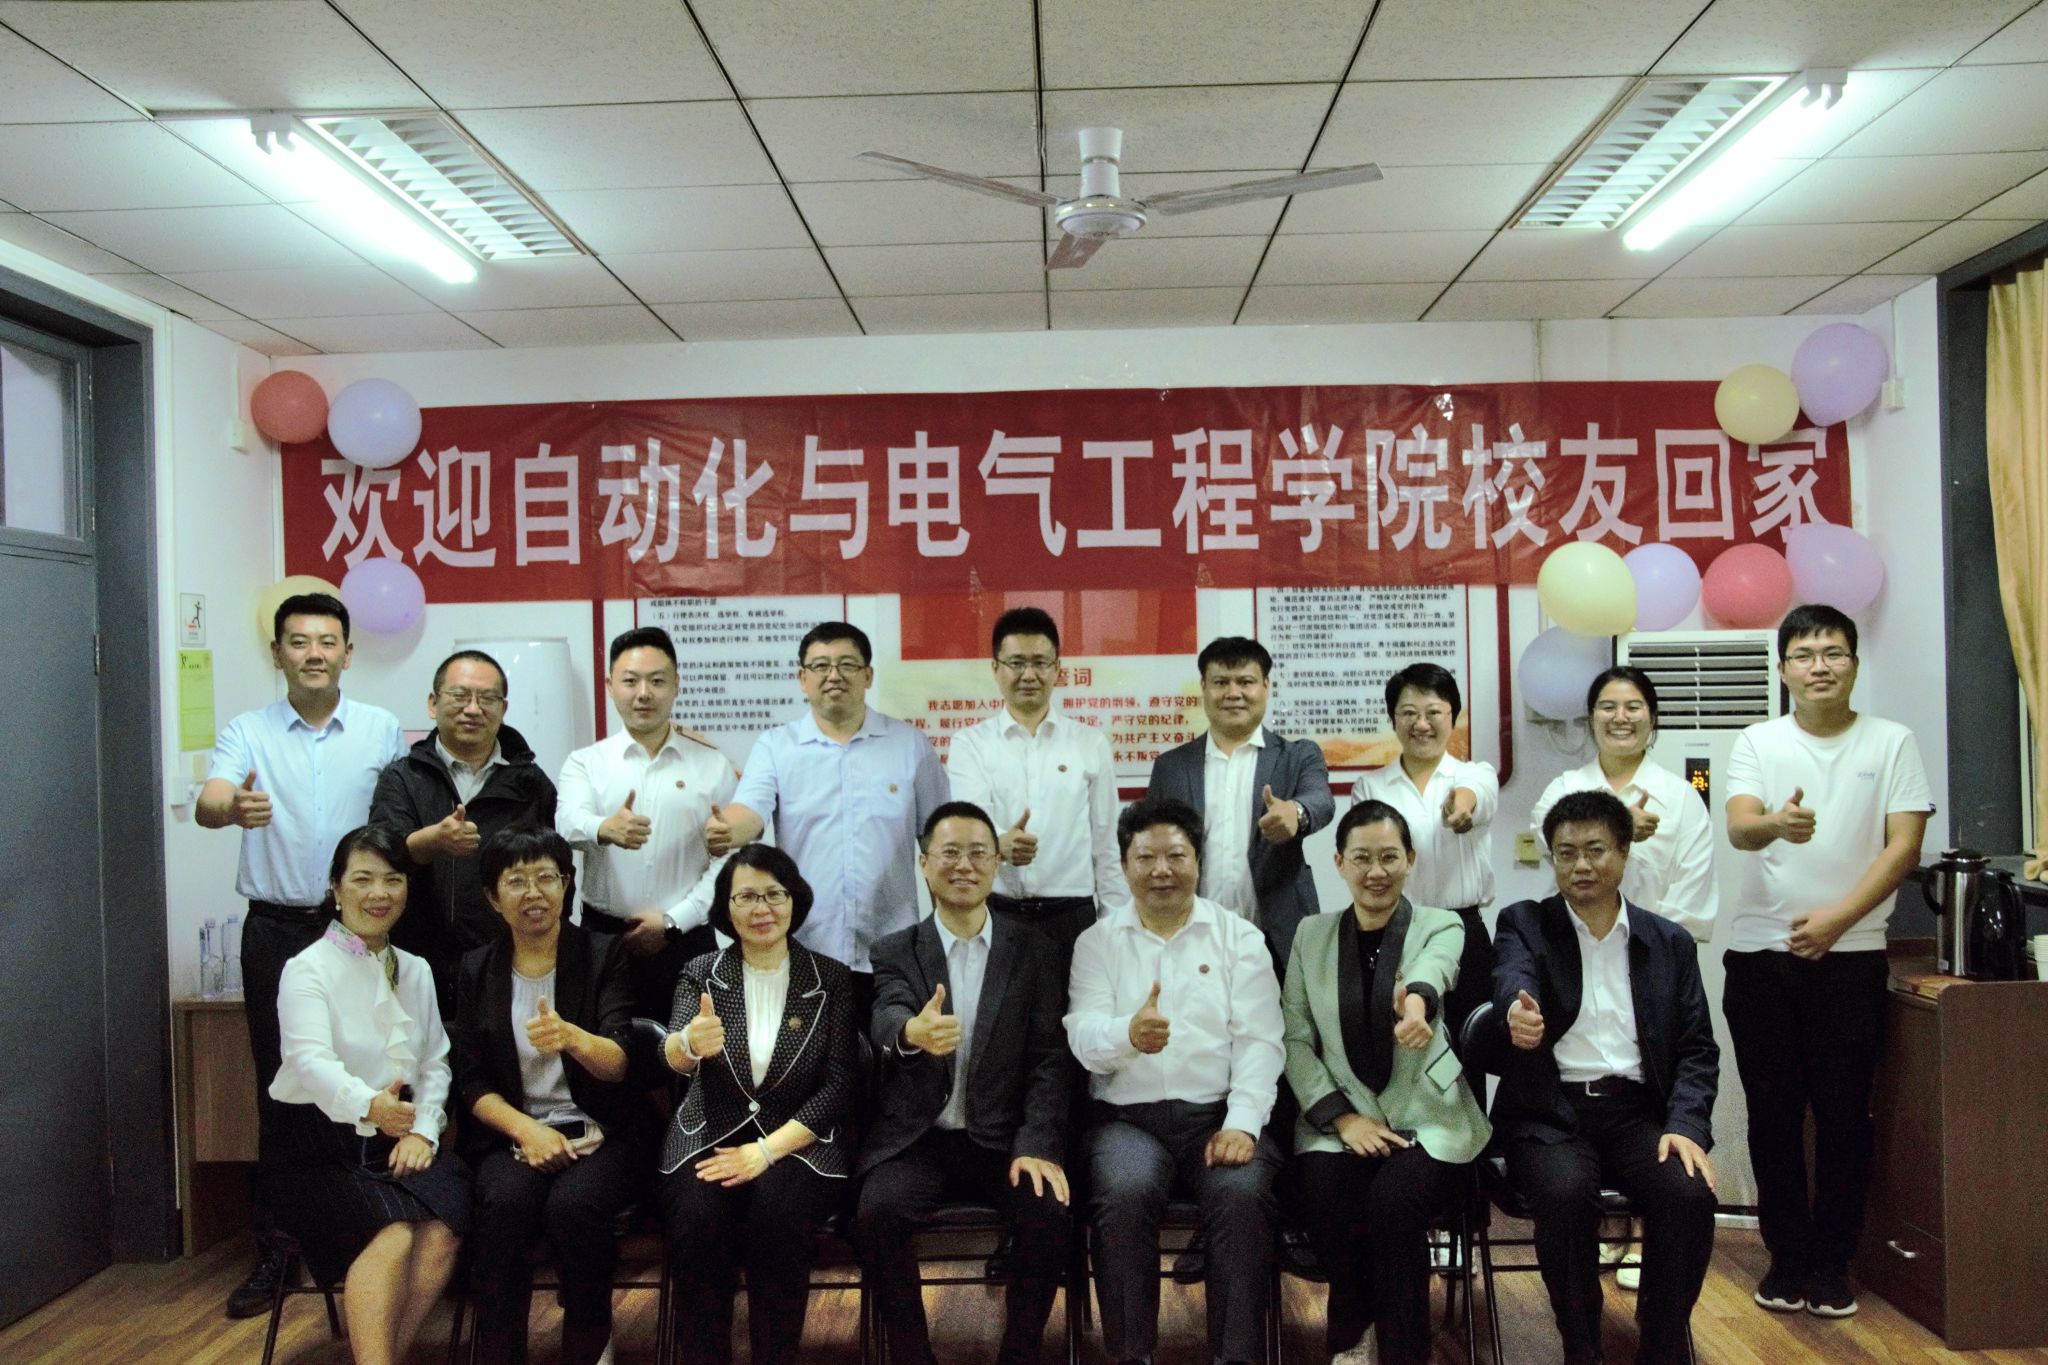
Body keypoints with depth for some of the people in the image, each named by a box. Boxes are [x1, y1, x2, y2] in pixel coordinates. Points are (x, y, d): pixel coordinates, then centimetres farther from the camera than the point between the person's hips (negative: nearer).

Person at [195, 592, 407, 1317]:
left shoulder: (382, 730, 3)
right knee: (279, 1091, 7)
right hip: (276, 930, 0)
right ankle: (275, 1249, 18)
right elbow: (207, 801, -16)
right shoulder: (248, 731, 2)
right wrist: (233, 807, -39)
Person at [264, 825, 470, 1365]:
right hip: (320, 1143, -4)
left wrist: (423, 1128, -9)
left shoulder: (416, 971, 14)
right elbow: (311, 1061, -22)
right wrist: (369, 1106, -42)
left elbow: (436, 1062, 11)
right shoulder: (307, 969, -5)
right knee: (396, 1232, -30)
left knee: (444, 1228, -25)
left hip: (398, 1139, 4)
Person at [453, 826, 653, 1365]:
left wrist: (572, 1038, -31)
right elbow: (472, 1082, 5)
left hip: (603, 1133, -1)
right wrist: (526, 1130, -14)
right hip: (513, 1133, 2)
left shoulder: (605, 953, 3)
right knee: (505, 1202, -31)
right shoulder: (476, 969, 10)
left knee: (572, 1205, -31)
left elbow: (619, 1063, -8)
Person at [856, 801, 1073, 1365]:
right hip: (915, 1138, 0)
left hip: (1002, 1138, 0)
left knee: (1050, 1215, -25)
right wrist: (911, 1033, -42)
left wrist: (1038, 1145, -16)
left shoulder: (1036, 952, 6)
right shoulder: (894, 952, 4)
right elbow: (886, 1019, -17)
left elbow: (1048, 1058, 0)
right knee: (877, 1213, -27)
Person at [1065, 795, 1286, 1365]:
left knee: (1243, 1195, -29)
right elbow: (1083, 1036, -4)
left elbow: (1259, 1041, 1)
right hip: (1126, 1116, 0)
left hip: (1219, 1113, 0)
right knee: (1124, 1196, -30)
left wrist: (1243, 1123, -14)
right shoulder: (1096, 942, 10)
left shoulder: (1240, 937, 10)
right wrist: (1127, 1034, -27)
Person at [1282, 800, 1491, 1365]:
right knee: (1326, 1199, -26)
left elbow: (1430, 970, -26)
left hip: (1427, 1118, -2)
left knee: (1393, 1200, -30)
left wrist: (1417, 1000, -51)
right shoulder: (1311, 935, 7)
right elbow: (1295, 1039, 3)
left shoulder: (1441, 927, 0)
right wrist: (1342, 1117, -11)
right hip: (1340, 1117, 2)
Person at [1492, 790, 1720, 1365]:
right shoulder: (1523, 923, 6)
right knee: (1564, 1192, -31)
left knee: (1689, 1194, -26)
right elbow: (1513, 976, -18)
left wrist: (1685, 1124, -9)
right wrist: (1518, 1006, -43)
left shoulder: (1670, 943, 14)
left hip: (1638, 1110, 2)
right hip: (1551, 1111, -2)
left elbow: (1697, 1050, 10)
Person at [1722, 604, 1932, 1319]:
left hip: (1851, 954, -1)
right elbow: (1739, 827, -11)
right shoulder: (1758, 743, 5)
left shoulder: (1892, 742, 4)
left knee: (1844, 1113, 2)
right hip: (1760, 952, 1)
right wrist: (1778, 824, -35)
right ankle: (1787, 1259, 19)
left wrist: (1836, 919, -12)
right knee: (1773, 1113, 6)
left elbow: (1903, 847, -1)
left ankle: (1831, 1265, 17)